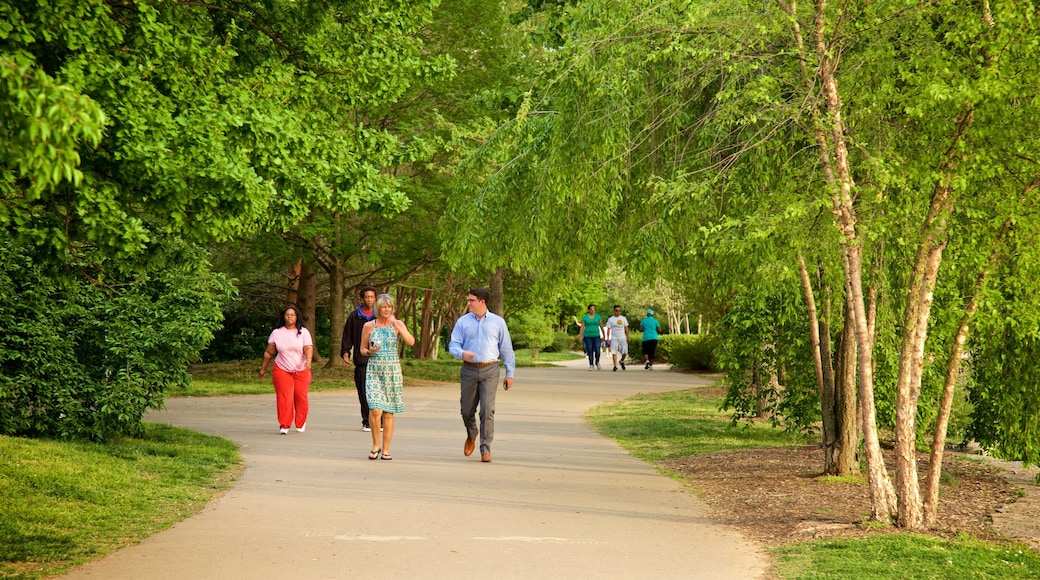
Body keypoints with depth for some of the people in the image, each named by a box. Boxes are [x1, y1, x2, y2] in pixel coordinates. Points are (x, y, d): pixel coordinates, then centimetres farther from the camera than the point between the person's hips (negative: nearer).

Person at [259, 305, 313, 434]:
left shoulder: (303, 332, 5)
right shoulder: (276, 333, 8)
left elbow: (308, 348, -7)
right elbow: (269, 352, 14)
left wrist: (308, 361, -26)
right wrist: (263, 368, 17)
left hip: (301, 371, 0)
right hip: (282, 371, 0)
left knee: (301, 397, 0)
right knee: (284, 398, -12)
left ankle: (300, 423, 20)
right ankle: (284, 425, -9)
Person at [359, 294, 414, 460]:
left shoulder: (397, 324, 3)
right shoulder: (369, 326, 4)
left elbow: (411, 342, -13)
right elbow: (362, 349, 13)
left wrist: (396, 324, -18)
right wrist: (369, 351, -9)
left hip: (392, 370, 1)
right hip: (374, 370, -1)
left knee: (389, 412, 3)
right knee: (375, 409, -16)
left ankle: (386, 449, 12)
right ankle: (375, 445, 2)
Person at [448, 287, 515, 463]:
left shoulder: (497, 322, 6)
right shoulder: (463, 322, 7)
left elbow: (506, 348, 9)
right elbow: (453, 344, 2)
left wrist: (509, 373, 7)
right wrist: (461, 353, -22)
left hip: (490, 371, -2)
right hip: (469, 370, 2)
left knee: (487, 410, -11)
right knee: (466, 409, 8)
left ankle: (485, 450, -6)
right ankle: (471, 435, 40)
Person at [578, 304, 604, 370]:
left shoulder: (598, 317, 5)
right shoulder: (585, 317, 1)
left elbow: (601, 326, 11)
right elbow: (582, 327, 0)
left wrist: (603, 336, 12)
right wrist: (581, 337, -5)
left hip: (596, 336, 1)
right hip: (587, 336, -1)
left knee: (597, 351, -10)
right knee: (590, 352, -1)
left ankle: (597, 362, 16)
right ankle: (591, 365, 10)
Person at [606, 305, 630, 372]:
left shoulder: (623, 318, 10)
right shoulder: (610, 319, 5)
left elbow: (626, 328, 12)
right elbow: (608, 329, 3)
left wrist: (628, 337, 6)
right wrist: (608, 338, -4)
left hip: (622, 338, 1)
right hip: (614, 338, -1)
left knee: (625, 352, -8)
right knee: (614, 353, -6)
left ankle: (622, 361, 20)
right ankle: (615, 366, -1)